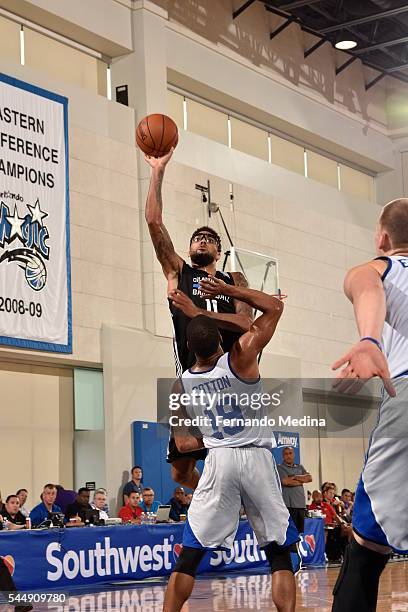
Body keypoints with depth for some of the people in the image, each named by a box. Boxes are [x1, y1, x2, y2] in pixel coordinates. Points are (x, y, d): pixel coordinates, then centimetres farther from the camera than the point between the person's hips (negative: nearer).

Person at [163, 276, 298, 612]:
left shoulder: (181, 385, 5)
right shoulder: (241, 358, -5)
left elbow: (184, 443, 11)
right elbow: (274, 306, 3)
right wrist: (227, 289, 5)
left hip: (219, 460, 2)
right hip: (257, 458, -2)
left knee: (189, 556, 8)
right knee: (279, 553, 7)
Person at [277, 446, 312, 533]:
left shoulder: (300, 467, 21)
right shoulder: (280, 467, 4)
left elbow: (309, 478, 7)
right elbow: (285, 481, -11)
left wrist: (295, 477, -4)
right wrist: (301, 481, 2)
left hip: (301, 503, 6)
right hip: (289, 504, -6)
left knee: (301, 530, 3)